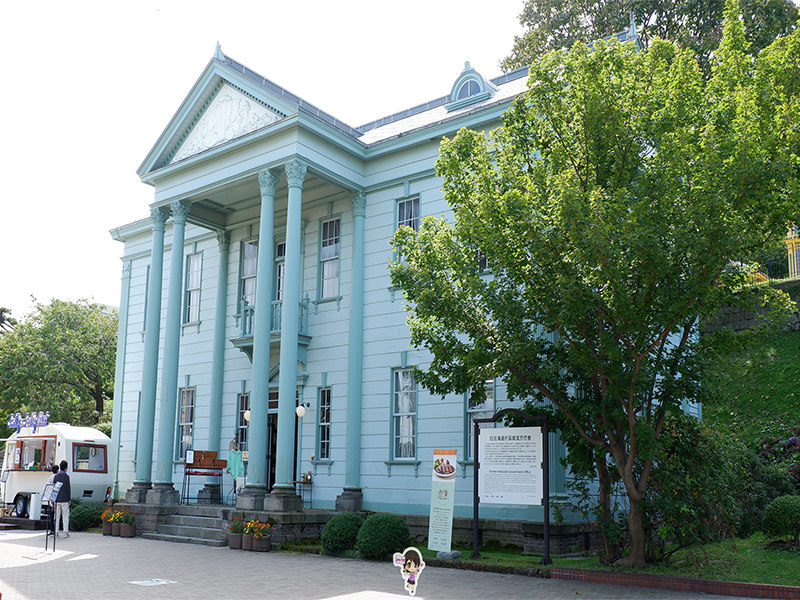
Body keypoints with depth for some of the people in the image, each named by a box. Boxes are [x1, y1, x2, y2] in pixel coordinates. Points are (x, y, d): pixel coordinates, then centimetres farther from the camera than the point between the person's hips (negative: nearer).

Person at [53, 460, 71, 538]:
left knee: (57, 516, 7)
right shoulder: (66, 476, -6)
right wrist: (69, 499, 1)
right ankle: (65, 532, -2)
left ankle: (56, 532, 7)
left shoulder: (55, 476, 6)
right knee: (65, 516, 2)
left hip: (57, 499, 4)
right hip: (64, 499, -4)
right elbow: (68, 488, -6)